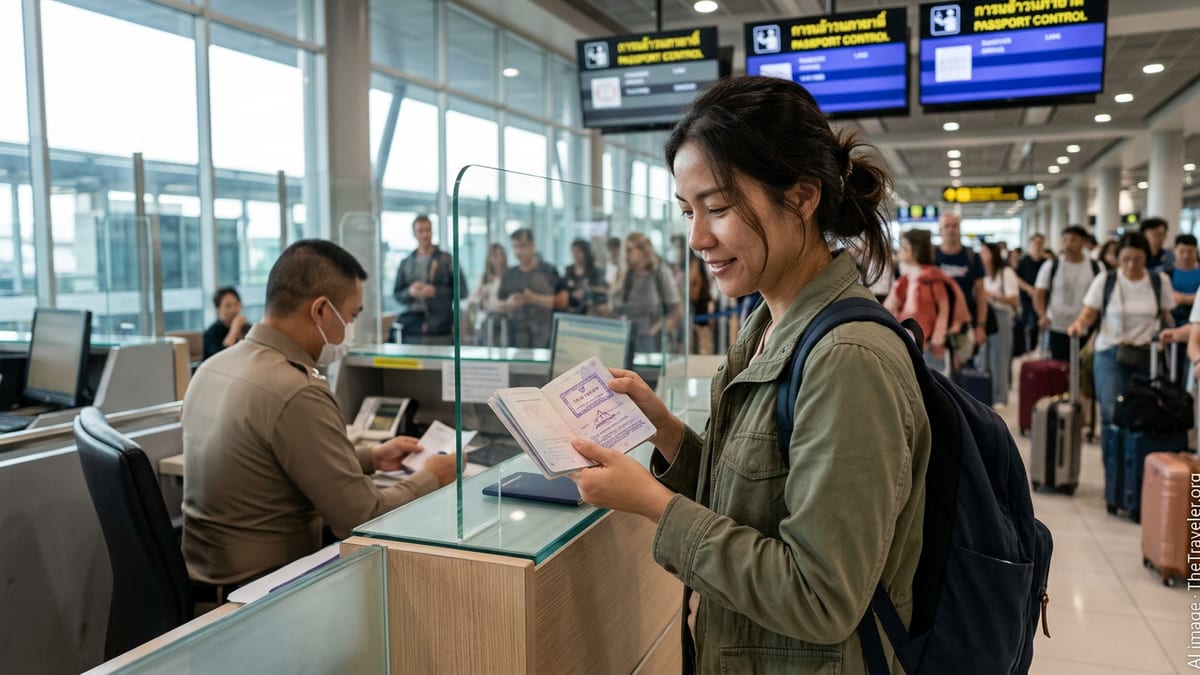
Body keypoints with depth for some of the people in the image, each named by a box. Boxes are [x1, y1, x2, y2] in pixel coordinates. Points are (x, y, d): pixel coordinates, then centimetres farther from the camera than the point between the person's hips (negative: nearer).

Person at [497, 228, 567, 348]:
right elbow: (501, 305, 16)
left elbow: (562, 301, -3)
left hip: (544, 336, -3)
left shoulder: (548, 271, 0)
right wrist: (509, 303, -7)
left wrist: (535, 299, -13)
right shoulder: (509, 274, 11)